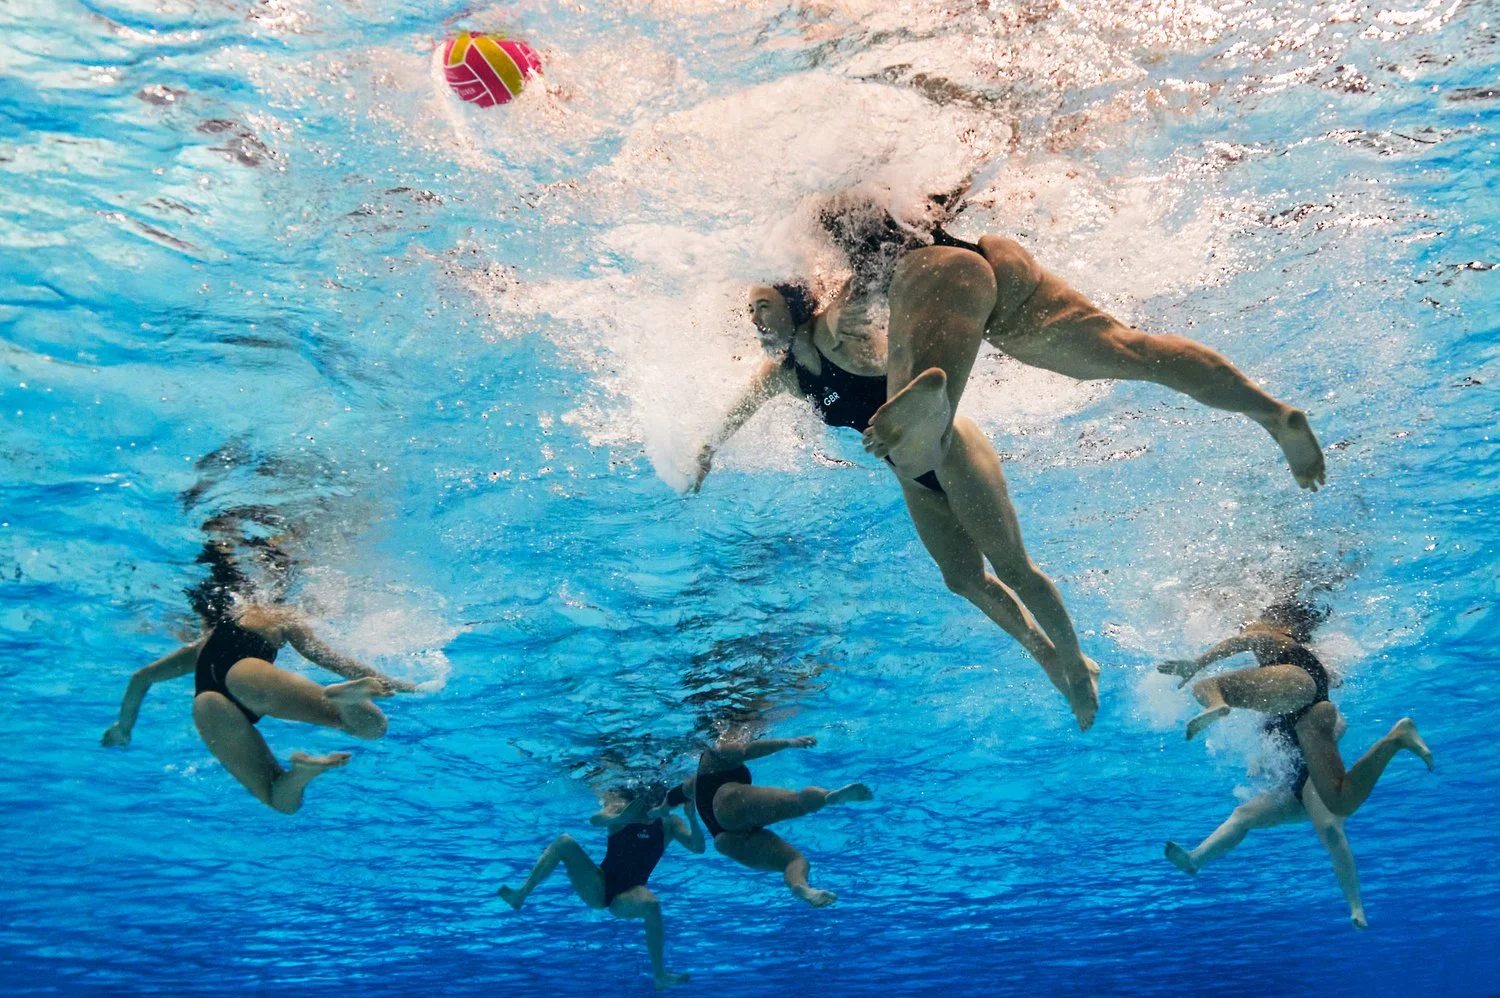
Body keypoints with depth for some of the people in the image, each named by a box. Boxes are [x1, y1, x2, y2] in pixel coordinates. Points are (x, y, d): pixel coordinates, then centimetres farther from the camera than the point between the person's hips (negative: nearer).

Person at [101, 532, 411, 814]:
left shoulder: (201, 647, 41)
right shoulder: (275, 615, 30)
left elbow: (141, 677, 45)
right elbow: (330, 658, 24)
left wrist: (124, 726, 58)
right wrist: (388, 682, 28)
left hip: (206, 705, 4)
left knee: (284, 801, 6)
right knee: (371, 724, -13)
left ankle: (300, 771, -27)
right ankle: (340, 694, -45)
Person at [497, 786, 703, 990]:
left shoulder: (669, 823, 3)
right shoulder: (622, 808, -1)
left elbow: (698, 848, -8)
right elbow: (595, 820, -21)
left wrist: (692, 818, -25)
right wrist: (620, 817, -41)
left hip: (627, 898, -1)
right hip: (599, 888, 1)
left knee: (651, 904, -37)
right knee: (564, 842, -16)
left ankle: (660, 976, -29)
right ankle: (520, 895, -20)